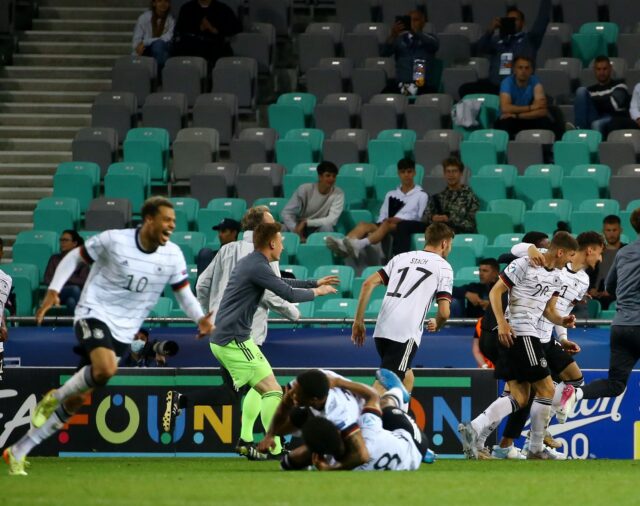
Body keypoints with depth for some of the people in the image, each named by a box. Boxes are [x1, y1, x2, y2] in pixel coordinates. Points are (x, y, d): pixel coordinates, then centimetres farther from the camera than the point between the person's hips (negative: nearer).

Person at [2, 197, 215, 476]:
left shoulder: (172, 256, 0)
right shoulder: (114, 240, -11)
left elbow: (183, 291, 10)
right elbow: (75, 257, 2)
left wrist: (200, 318, -8)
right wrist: (53, 290, -8)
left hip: (123, 332, 5)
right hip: (94, 314, -5)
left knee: (76, 400, 3)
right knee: (105, 369, -36)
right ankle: (55, 397, -7)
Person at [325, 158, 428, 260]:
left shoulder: (421, 195, 13)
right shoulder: (391, 195, 25)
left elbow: (421, 219, 3)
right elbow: (382, 217, 17)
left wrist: (398, 220, -11)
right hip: (385, 226, 4)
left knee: (387, 224, -38)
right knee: (363, 224, -27)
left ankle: (360, 244, -67)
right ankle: (342, 245, -58)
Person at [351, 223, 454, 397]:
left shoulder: (402, 257, 22)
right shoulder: (443, 266, 7)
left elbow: (369, 283, 12)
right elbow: (444, 312, -1)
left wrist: (358, 321, 15)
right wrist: (436, 325, 22)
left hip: (382, 330, 6)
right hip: (406, 334, -6)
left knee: (406, 377, 27)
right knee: (383, 386, -13)